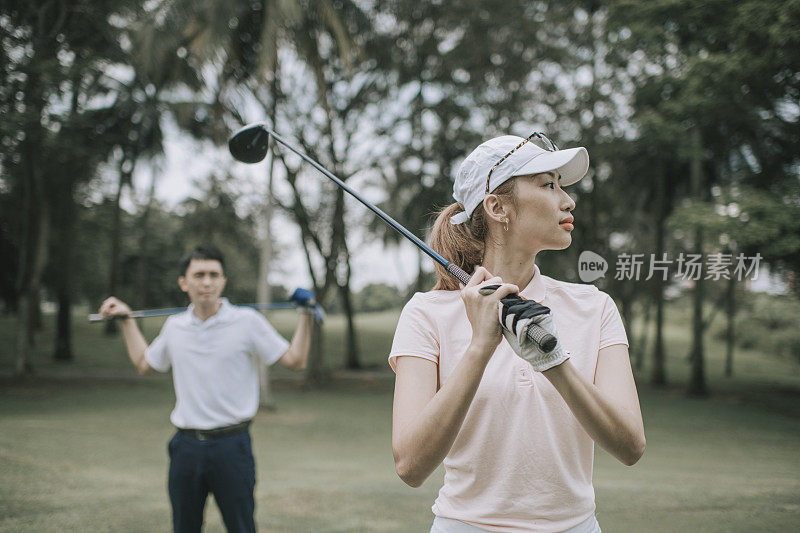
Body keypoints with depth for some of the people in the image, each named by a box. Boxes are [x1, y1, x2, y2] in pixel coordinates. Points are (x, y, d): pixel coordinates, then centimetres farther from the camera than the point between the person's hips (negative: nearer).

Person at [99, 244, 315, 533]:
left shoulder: (248, 322, -5)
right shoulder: (174, 326, 7)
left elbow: (295, 360, -3)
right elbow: (144, 363, 25)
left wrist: (305, 314, -8)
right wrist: (126, 319, 27)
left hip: (231, 445, -4)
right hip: (186, 446, 4)